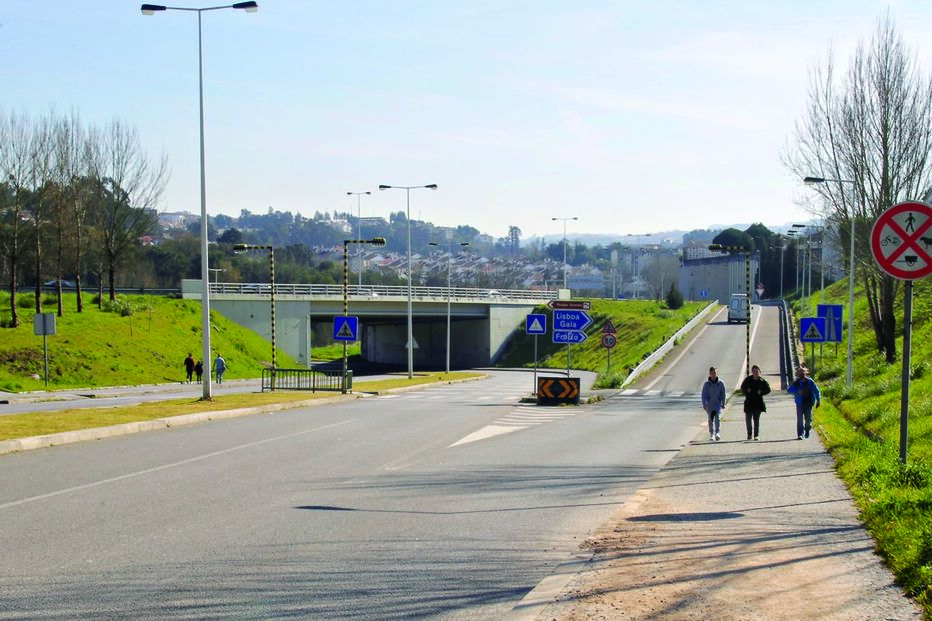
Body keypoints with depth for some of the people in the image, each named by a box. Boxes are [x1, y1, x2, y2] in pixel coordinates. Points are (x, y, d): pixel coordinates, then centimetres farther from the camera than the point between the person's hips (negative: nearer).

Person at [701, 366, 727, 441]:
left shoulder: (721, 383, -3)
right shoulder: (706, 384, -4)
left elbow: (723, 394, 6)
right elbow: (704, 394, -4)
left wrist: (723, 403, 7)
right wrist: (704, 404, -14)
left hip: (718, 403, -1)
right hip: (709, 404, 1)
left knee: (718, 418, -16)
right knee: (710, 419, 8)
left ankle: (717, 433, -24)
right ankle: (711, 434, 20)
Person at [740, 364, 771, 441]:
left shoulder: (762, 381, 1)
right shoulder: (748, 379, 2)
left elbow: (768, 390, 6)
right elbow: (742, 388, 10)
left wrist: (761, 392, -11)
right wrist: (747, 390, -10)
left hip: (758, 402, -1)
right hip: (749, 402, 1)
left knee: (756, 419, 2)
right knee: (748, 419, 1)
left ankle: (756, 435, 7)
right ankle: (749, 434, 19)